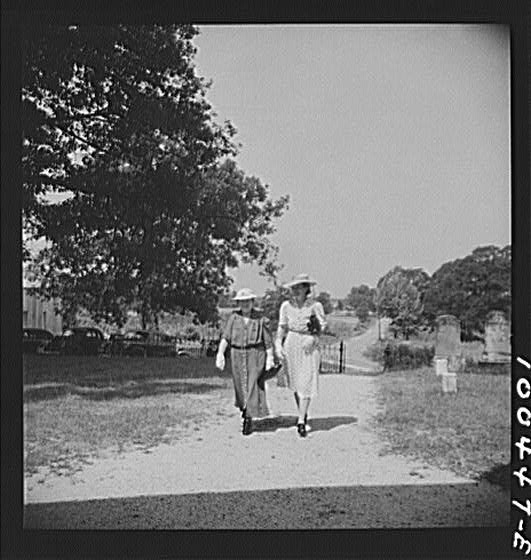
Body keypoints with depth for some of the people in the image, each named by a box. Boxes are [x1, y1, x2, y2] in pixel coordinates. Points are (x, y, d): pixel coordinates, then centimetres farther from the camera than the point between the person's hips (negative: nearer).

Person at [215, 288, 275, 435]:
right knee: (240, 386, 11)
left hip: (255, 355, -2)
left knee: (253, 385, -8)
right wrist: (220, 353, -14)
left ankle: (248, 418, -4)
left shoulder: (260, 319, 0)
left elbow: (268, 341, 3)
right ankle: (244, 409, 36)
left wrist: (270, 358, 0)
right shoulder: (234, 317, 4)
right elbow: (225, 337, -3)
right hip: (237, 355, 3)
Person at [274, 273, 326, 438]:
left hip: (309, 347, -3)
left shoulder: (315, 305, -9)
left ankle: (301, 421, -3)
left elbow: (323, 326, 1)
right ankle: (303, 414, 33)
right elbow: (282, 327, 7)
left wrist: (313, 338, -16)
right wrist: (278, 344, -5)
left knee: (306, 384, -7)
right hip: (291, 345, 3)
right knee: (295, 383, 12)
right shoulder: (286, 306, -1)